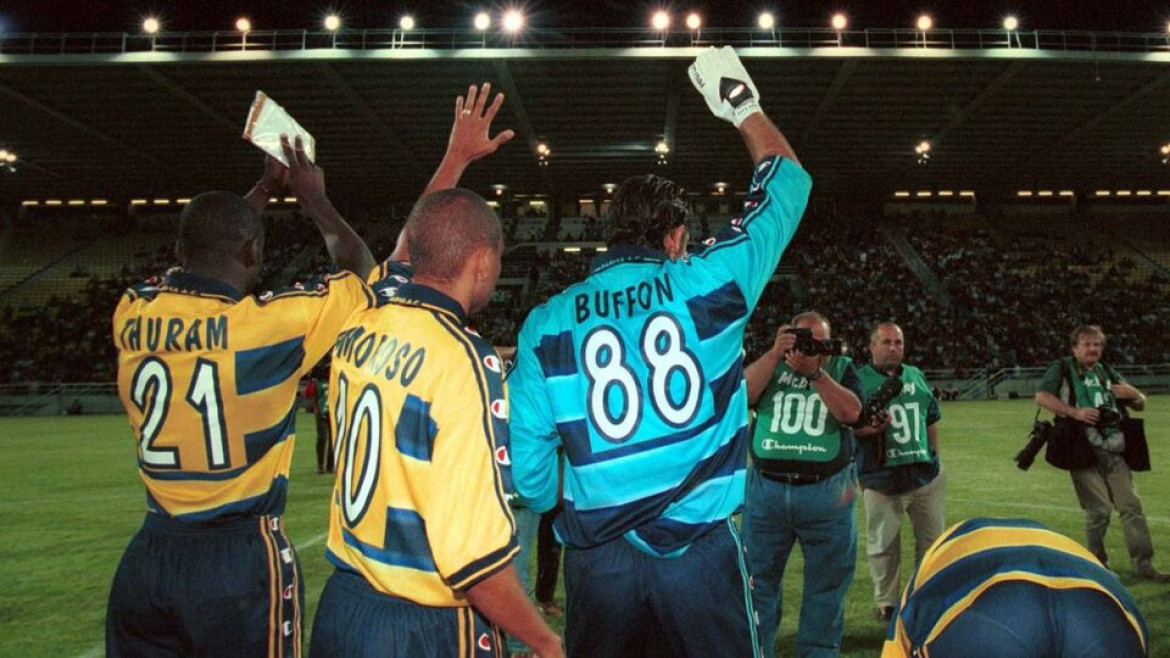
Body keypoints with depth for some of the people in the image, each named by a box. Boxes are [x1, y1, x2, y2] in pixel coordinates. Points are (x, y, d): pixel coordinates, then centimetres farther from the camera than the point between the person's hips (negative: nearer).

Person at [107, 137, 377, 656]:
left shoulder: (132, 315, -2)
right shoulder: (270, 321, -17)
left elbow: (192, 266, 20)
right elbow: (360, 271, 1)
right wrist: (315, 197, 15)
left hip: (146, 560, 5)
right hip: (242, 560, -5)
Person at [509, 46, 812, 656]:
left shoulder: (547, 324, -2)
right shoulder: (709, 284, -5)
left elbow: (527, 461, 1)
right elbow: (787, 180, 10)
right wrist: (744, 105, 24)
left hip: (598, 555, 2)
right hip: (699, 545, -1)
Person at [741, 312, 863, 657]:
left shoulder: (842, 367, 9)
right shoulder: (771, 364, 10)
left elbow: (852, 412, -8)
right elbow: (743, 393, -8)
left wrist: (815, 372, -13)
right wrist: (775, 354, -15)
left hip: (826, 493, 0)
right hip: (765, 489, 1)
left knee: (827, 583, 7)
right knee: (757, 577, 7)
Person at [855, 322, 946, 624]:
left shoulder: (916, 376, 14)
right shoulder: (859, 380, -4)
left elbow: (932, 418, 21)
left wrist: (933, 455, 16)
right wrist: (869, 430, -26)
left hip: (926, 473, 5)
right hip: (881, 478, -5)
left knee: (932, 539, 13)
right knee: (883, 543, 5)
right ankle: (887, 603, 21)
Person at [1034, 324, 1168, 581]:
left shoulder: (1108, 373, 21)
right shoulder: (1062, 368, 5)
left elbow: (1141, 405, 24)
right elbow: (1041, 396, -9)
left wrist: (1132, 393, 0)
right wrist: (1075, 412, -18)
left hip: (1114, 448, 5)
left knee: (1131, 505, 0)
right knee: (1099, 509, -3)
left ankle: (1144, 565, 5)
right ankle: (1097, 564, 13)